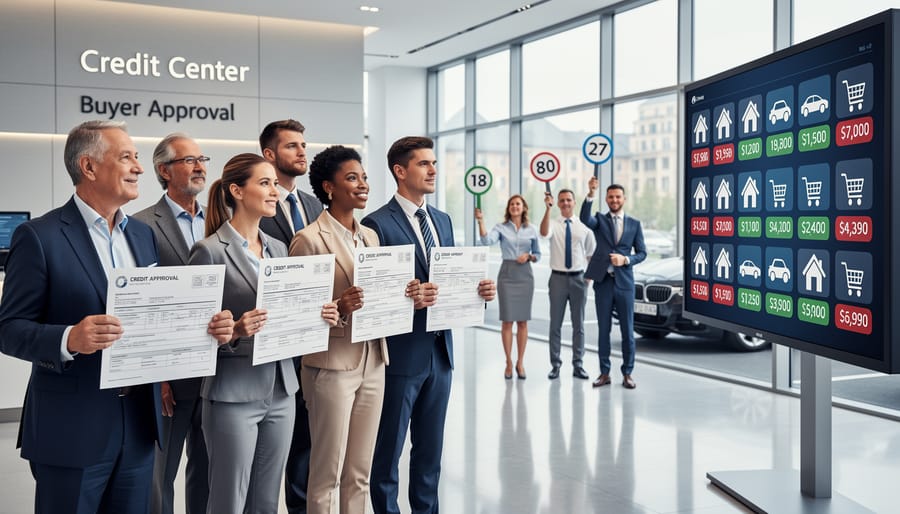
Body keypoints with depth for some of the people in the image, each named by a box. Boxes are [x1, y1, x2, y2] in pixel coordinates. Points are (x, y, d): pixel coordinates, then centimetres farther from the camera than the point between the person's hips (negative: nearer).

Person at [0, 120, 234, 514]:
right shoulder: (40, 236, -8)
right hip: (71, 429, -5)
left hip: (138, 423, 6)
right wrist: (69, 338, -29)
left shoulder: (143, 234, 10)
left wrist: (206, 326, -6)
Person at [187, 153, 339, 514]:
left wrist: (317, 317, -3)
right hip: (233, 395, -6)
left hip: (280, 392, 6)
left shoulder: (278, 249, 11)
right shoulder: (210, 251, -10)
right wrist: (233, 332, -26)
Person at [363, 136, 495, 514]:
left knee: (431, 448, 18)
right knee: (388, 451, 7)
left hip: (440, 351, 7)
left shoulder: (443, 221, 12)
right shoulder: (377, 224, -11)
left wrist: (478, 290, -4)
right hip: (401, 354, -7)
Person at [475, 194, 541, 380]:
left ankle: (520, 362, 15)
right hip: (507, 275, -2)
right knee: (507, 320, -1)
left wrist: (529, 256, -7)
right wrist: (481, 221, -31)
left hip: (525, 275, 2)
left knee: (523, 321, 5)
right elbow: (486, 240, -20)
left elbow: (537, 254, 13)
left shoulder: (531, 229, 7)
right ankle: (509, 362, 11)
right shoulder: (501, 227, 0)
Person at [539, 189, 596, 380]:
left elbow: (591, 254, 12)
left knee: (578, 324, 7)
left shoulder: (584, 226, 4)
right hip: (558, 278, -1)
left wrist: (590, 276, 3)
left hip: (578, 279, 1)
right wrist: (548, 208, -36)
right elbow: (544, 233, -26)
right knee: (555, 323, 4)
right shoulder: (554, 224, -1)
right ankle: (555, 365, 12)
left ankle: (578, 365, 16)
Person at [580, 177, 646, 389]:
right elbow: (585, 218, -18)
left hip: (624, 283, 0)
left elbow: (642, 253, 6)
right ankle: (604, 373, 14)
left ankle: (627, 373, 14)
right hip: (603, 282, 0)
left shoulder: (634, 224, 8)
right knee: (604, 330, 6)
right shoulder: (599, 220, 5)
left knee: (627, 330, 4)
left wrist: (625, 259, -13)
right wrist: (591, 194, -30)